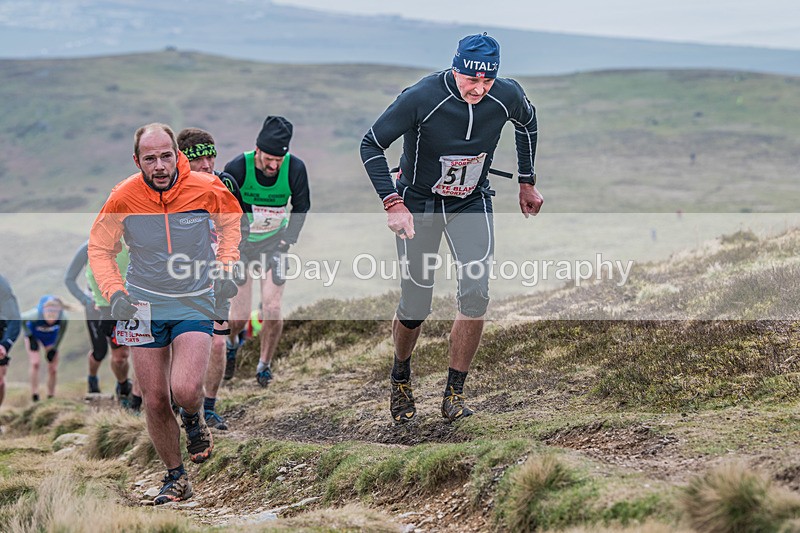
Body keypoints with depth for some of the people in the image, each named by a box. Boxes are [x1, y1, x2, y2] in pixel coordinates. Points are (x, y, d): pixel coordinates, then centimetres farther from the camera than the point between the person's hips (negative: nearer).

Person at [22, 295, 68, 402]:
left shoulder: (63, 317, -35)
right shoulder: (36, 314, -40)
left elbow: (62, 329, -11)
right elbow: (22, 319, -17)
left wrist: (54, 348, -10)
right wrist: (30, 336, -17)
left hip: (51, 337, 2)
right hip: (34, 334, -2)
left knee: (53, 369, 2)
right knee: (35, 363, -17)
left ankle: (51, 397, 18)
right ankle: (34, 395, -9)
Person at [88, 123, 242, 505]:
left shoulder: (206, 190, -12)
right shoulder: (122, 197, -12)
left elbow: (231, 220, 11)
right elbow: (99, 248, 4)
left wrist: (225, 269, 1)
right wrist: (114, 293, -10)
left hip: (195, 303, -1)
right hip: (144, 304, 1)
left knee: (185, 390, -21)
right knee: (154, 401, 3)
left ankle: (194, 419, 16)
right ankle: (175, 477, 24)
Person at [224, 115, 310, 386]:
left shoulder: (295, 168, -19)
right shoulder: (237, 168, -24)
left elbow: (301, 206, 0)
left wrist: (288, 239, -5)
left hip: (274, 242, 1)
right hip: (240, 242, -1)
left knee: (272, 309, -12)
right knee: (239, 317, -2)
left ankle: (265, 364, 14)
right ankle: (231, 344, 35)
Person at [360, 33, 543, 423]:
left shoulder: (507, 96, -16)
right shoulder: (421, 98, -27)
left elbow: (527, 121, 9)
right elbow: (371, 145, -19)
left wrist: (527, 182, 15)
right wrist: (393, 203, -28)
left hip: (472, 204, 3)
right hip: (418, 204, -2)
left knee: (476, 295, -15)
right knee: (414, 309, 1)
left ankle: (454, 393, -1)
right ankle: (401, 377, 32)